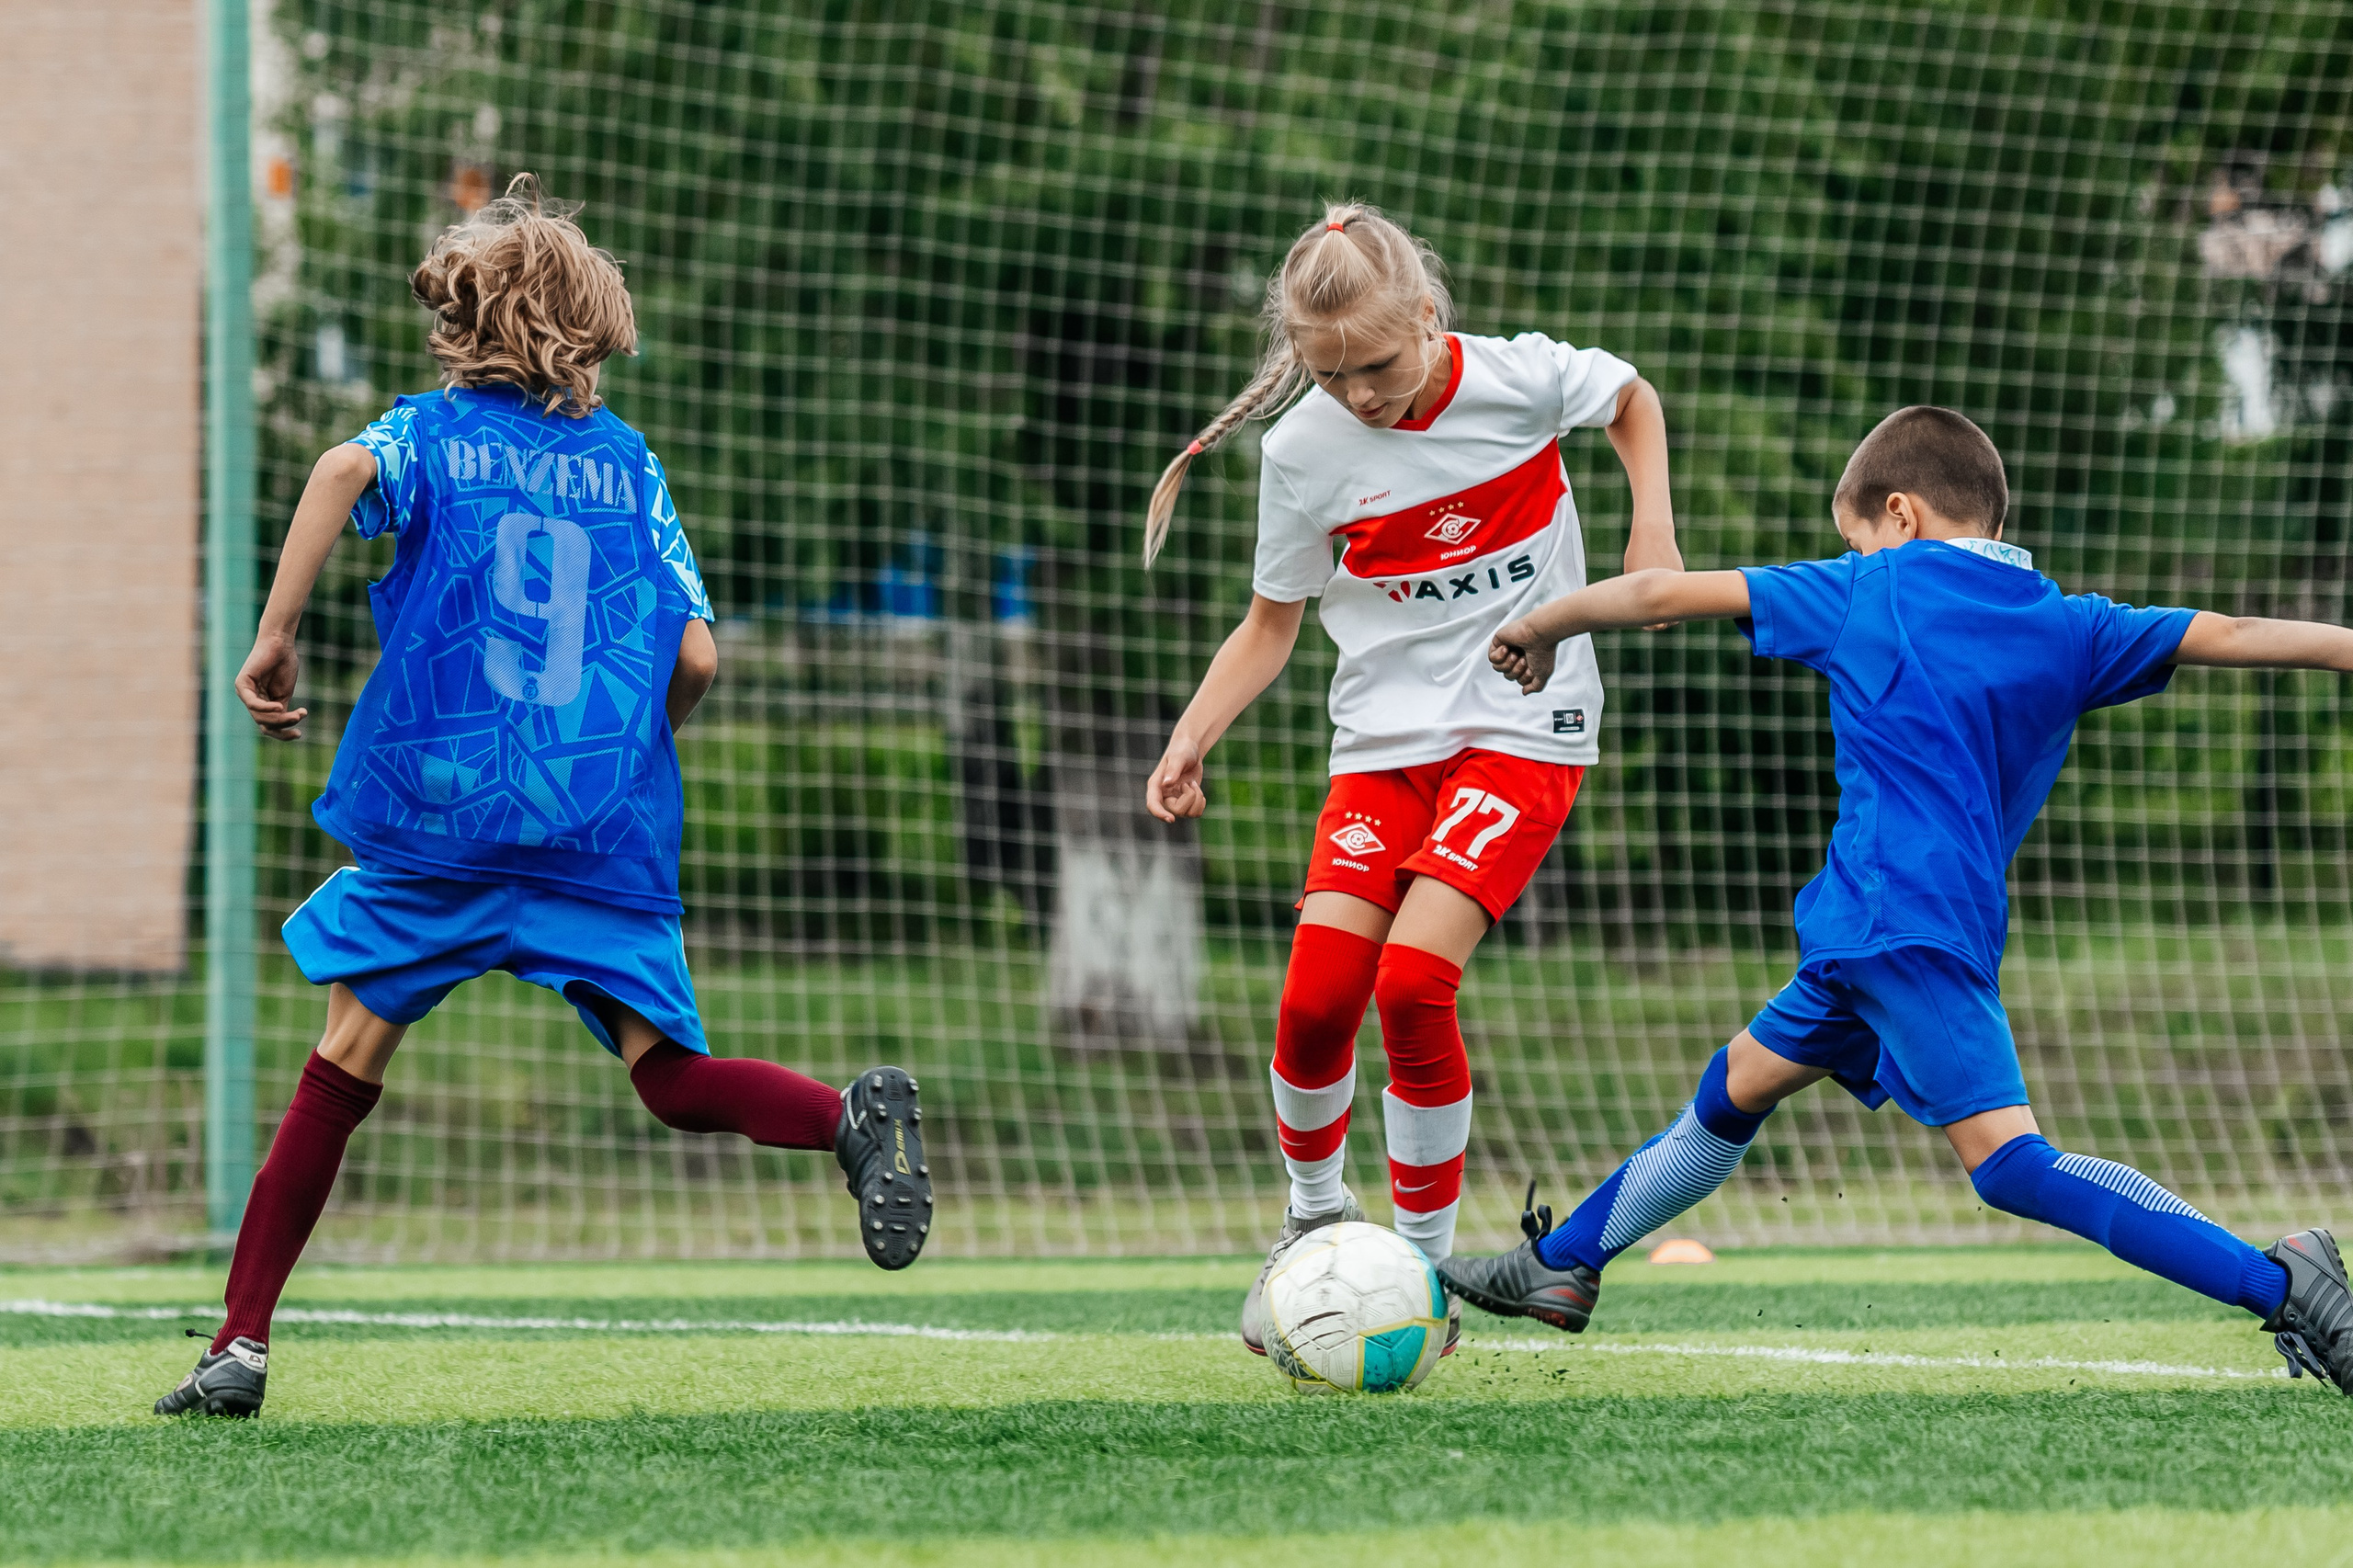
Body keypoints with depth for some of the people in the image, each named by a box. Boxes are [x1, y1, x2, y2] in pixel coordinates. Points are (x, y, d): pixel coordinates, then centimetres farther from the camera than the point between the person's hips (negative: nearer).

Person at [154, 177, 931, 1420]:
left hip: (442, 814, -2)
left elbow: (343, 470, -16)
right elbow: (696, 661, 8)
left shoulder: (434, 429, 8)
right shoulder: (628, 463, 15)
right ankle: (853, 1114, -28)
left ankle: (242, 1341, 2)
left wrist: (274, 638, -12)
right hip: (608, 832, 2)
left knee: (350, 1055, 5)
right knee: (668, 1076, 1)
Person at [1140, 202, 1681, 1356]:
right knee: (1317, 997, -12)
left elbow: (1632, 400, 13)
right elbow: (1272, 623, 6)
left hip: (1524, 728, -3)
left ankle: (1428, 1272, -5)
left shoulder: (1519, 380, -10)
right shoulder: (1305, 450, -5)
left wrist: (1653, 528, 0)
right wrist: (1191, 738, -8)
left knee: (1413, 981, -21)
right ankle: (1313, 1214, 20)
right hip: (1384, 736, 3)